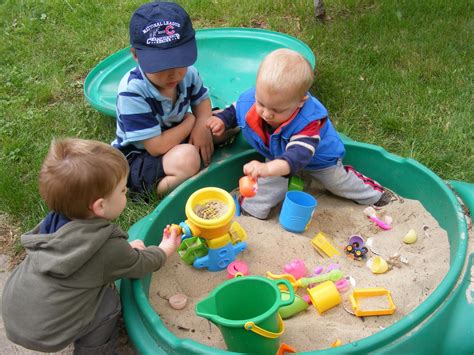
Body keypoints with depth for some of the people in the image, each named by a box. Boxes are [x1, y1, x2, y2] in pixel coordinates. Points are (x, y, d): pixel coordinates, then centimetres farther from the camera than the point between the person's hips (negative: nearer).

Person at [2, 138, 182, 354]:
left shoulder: (54, 219, -5)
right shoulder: (109, 248, -21)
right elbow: (139, 265, 1)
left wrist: (124, 249, 13)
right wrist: (165, 249, 19)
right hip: (44, 335, -6)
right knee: (108, 303, 2)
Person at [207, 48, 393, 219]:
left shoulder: (308, 121, -48)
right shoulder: (250, 100, -33)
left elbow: (299, 155, -62)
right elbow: (234, 111, -8)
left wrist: (269, 168, -79)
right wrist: (222, 121, -29)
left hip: (316, 157, -2)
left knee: (339, 181, 19)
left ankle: (373, 193, 46)